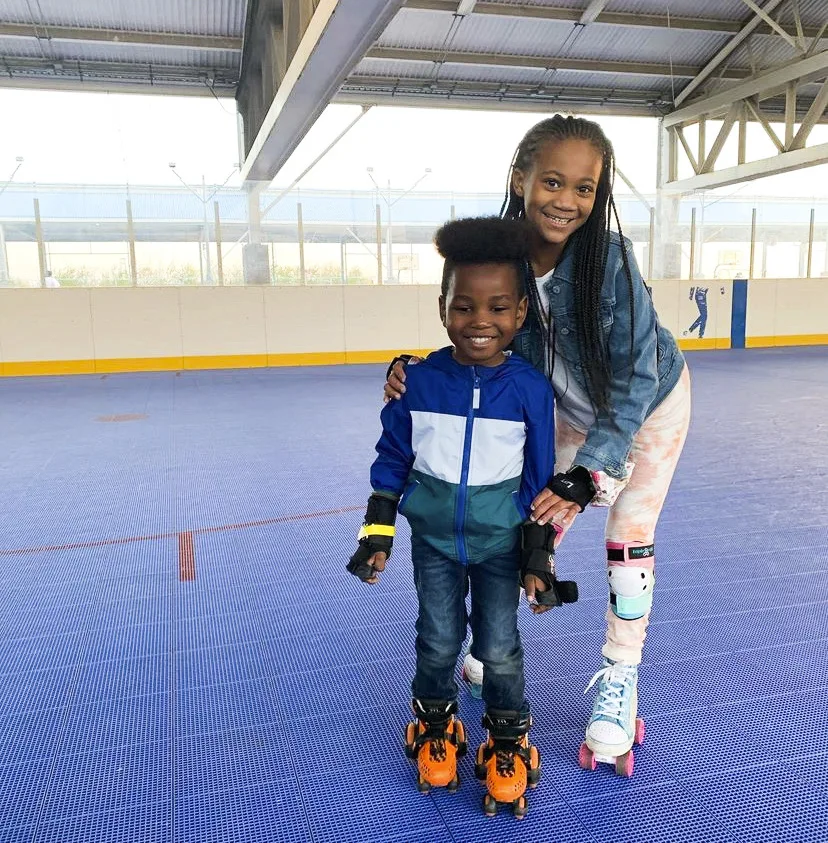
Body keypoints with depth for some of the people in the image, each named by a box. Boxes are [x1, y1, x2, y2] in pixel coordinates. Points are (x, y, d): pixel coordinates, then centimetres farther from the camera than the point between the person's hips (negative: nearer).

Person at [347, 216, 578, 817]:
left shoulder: (531, 389, -14)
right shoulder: (420, 382, -12)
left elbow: (538, 481, -5)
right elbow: (392, 462, -1)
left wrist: (538, 558, -3)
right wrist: (377, 535, -1)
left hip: (499, 542, -1)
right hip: (434, 540, 1)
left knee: (500, 649, 7)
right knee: (438, 644, 10)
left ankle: (510, 744, 33)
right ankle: (436, 728, 38)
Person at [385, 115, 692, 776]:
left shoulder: (610, 258, -37)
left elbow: (635, 380, -32)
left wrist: (586, 475, -36)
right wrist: (414, 372, -35)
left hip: (652, 402, -3)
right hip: (578, 411, 3)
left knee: (630, 534, -4)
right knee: (540, 526, 7)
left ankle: (619, 681, 15)